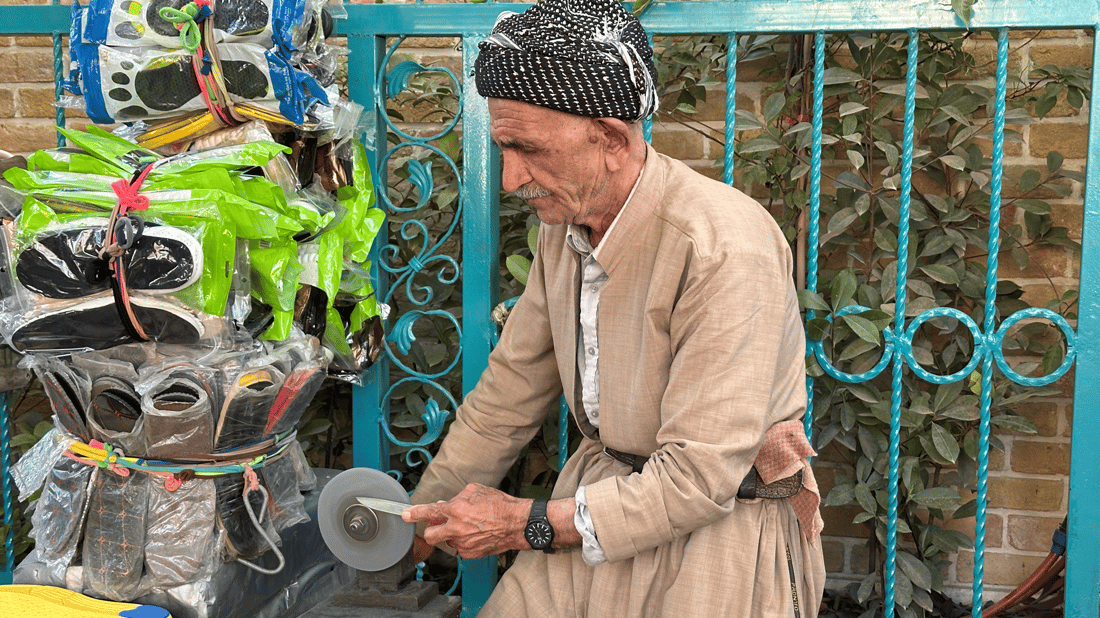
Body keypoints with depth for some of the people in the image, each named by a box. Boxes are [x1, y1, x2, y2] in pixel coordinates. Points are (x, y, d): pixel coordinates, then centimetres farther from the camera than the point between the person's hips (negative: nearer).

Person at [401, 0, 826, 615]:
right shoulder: (565, 224, -1)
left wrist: (529, 524, -18)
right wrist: (421, 523, 14)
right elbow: (509, 392, 10)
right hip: (610, 496, 6)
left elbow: (700, 478, -24)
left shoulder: (725, 248, -26)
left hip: (722, 521, -5)